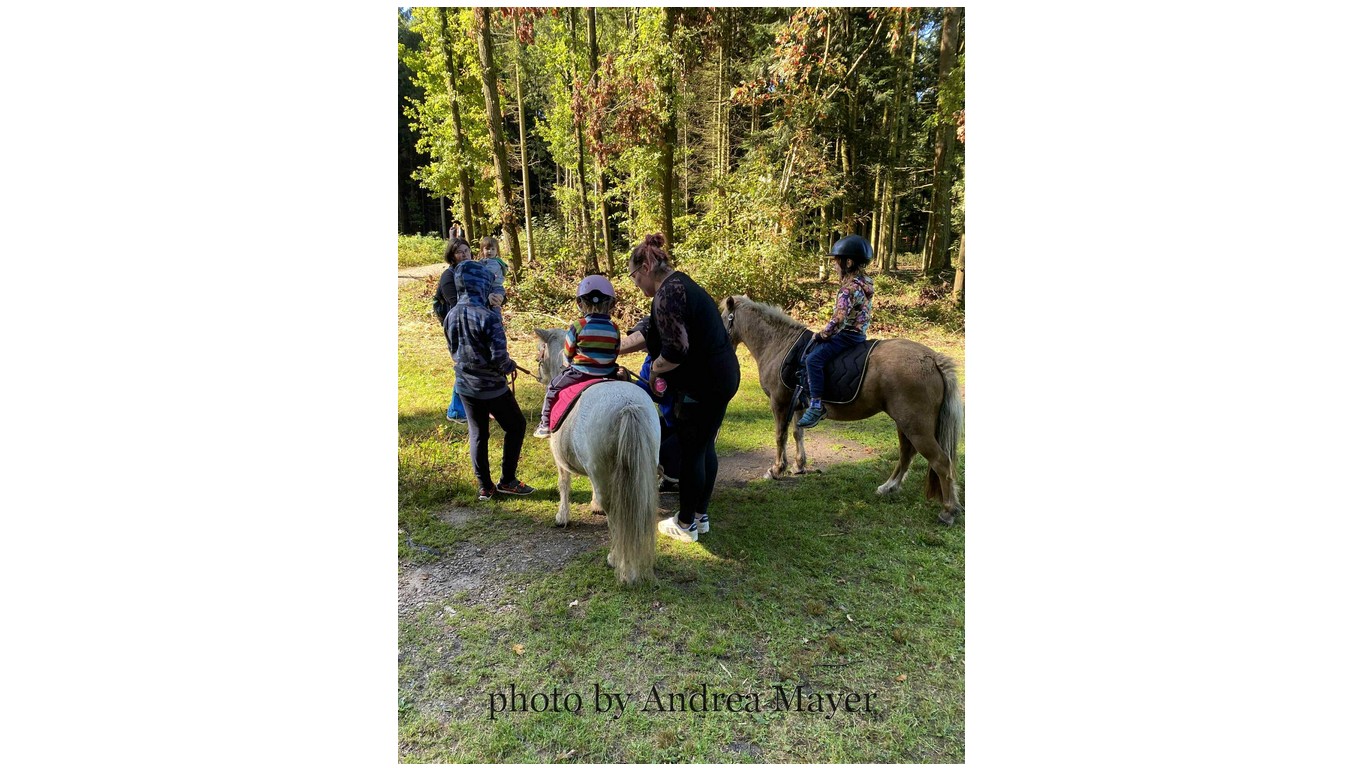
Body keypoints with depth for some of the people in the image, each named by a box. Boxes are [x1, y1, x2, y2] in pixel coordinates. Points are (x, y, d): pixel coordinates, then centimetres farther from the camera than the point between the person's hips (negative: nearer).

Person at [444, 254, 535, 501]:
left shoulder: (451, 316, -1)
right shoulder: (488, 317, -23)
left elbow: (453, 351, 10)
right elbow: (499, 356, -25)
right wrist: (510, 367, -4)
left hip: (464, 386, 6)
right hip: (491, 387, -6)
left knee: (477, 434, 17)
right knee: (516, 425, 13)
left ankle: (485, 487, 24)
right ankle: (507, 480, 17)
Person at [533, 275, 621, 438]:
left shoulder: (577, 326, -13)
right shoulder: (614, 329, -3)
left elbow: (568, 354, -3)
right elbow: (614, 354, 6)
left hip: (580, 374, -3)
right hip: (607, 376, 3)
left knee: (553, 388, 20)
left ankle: (546, 424, 25)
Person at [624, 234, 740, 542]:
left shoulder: (668, 294, -17)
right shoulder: (680, 284, 15)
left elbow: (675, 350, -27)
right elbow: (650, 332, 22)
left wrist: (654, 369, -8)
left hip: (702, 386, -10)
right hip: (722, 377, 10)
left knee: (690, 453, 4)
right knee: (705, 447, 18)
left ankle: (686, 524, 18)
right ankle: (701, 515, 32)